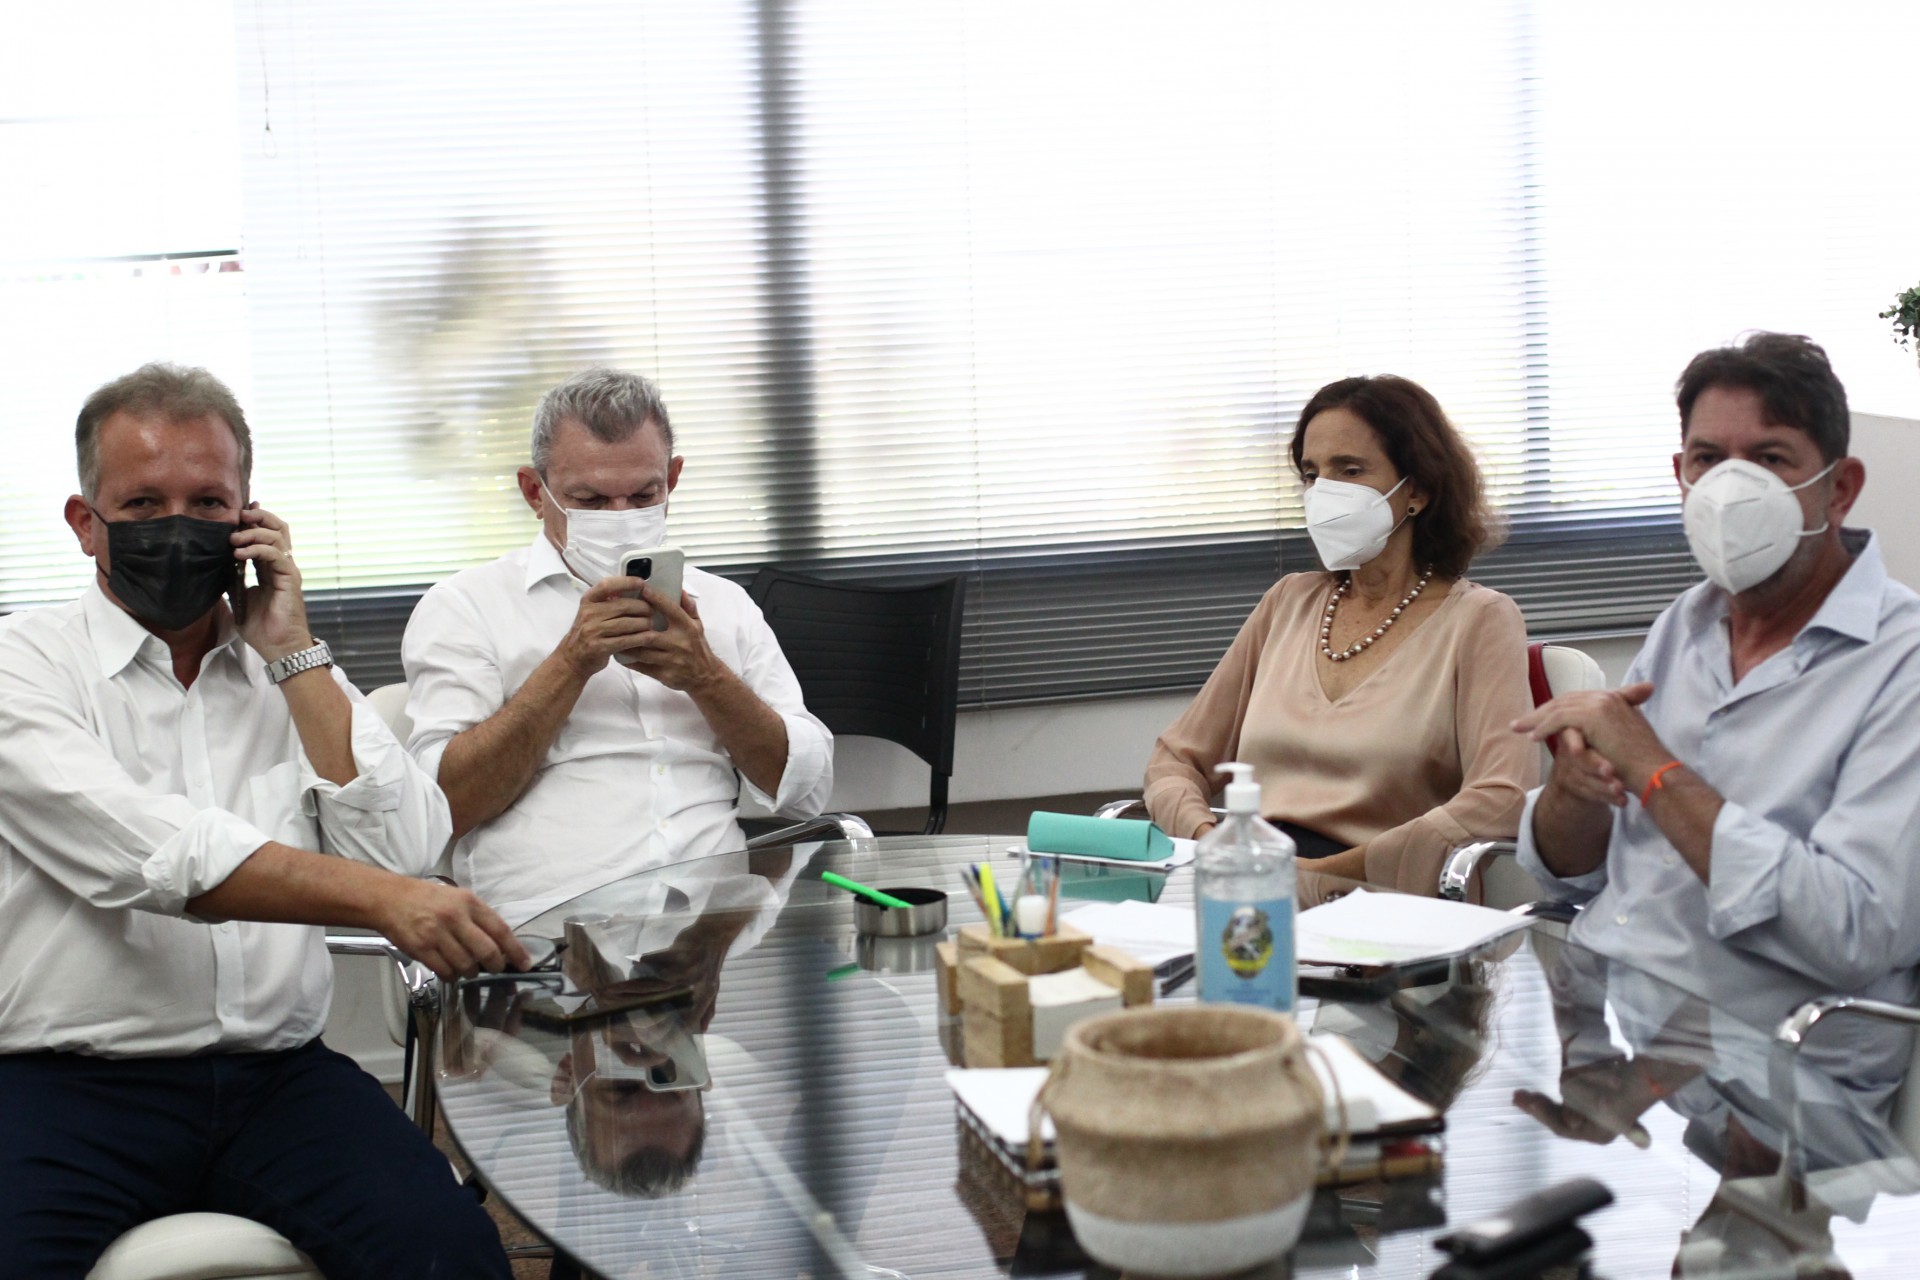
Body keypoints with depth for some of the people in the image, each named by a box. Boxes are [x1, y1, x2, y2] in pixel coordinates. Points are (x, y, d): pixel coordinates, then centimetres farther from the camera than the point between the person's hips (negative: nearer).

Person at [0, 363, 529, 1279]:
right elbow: (151, 854, -16)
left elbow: (400, 853, 2)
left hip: (278, 1075, 3)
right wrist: (378, 899, -29)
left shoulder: (294, 674, 16)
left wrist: (292, 655, 0)